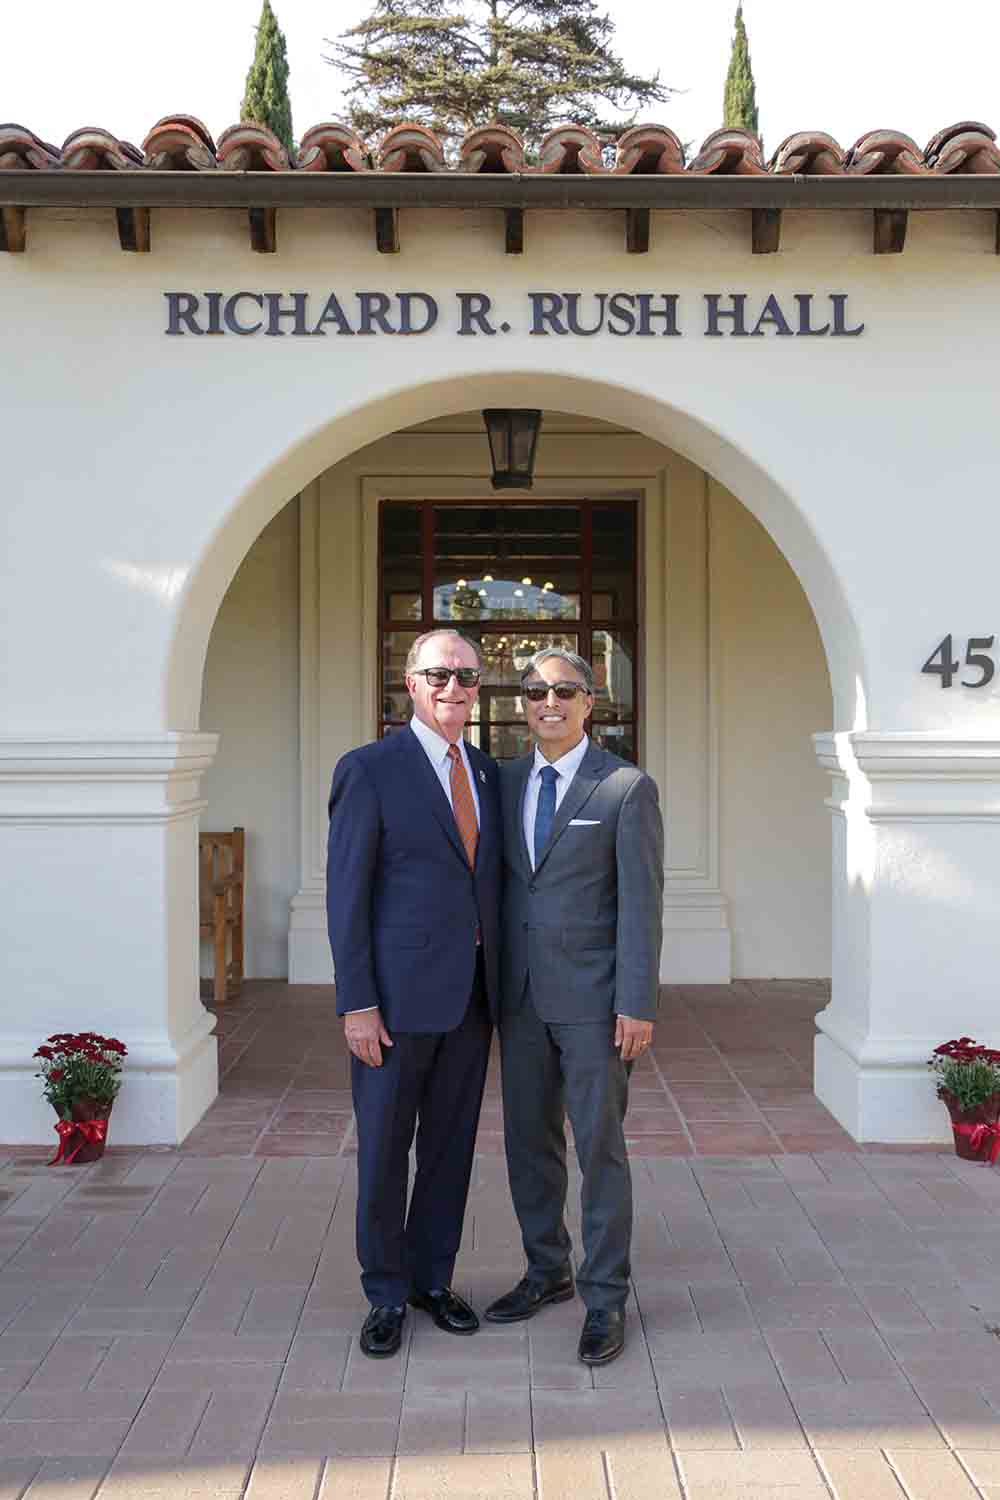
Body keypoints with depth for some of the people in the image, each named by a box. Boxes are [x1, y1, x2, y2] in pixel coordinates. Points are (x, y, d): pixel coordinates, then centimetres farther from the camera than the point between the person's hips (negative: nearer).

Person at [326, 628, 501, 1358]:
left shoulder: (487, 773, 11)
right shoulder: (370, 770, -8)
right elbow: (346, 894, -10)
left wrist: (499, 983, 11)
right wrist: (357, 1003, -14)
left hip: (471, 996, 6)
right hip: (397, 997, -5)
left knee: (451, 1145, 14)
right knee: (384, 1151, 6)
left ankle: (433, 1279, 30)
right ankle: (387, 1296, 22)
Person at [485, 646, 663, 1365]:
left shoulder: (628, 788, -7)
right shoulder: (507, 781, 9)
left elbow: (642, 903, -10)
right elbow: (499, 882, 14)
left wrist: (638, 1006, -15)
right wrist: (490, 984, 10)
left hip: (593, 997, -5)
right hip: (521, 995, 6)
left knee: (600, 1146, 0)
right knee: (529, 1141, 14)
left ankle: (605, 1299, 13)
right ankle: (547, 1271, 31)